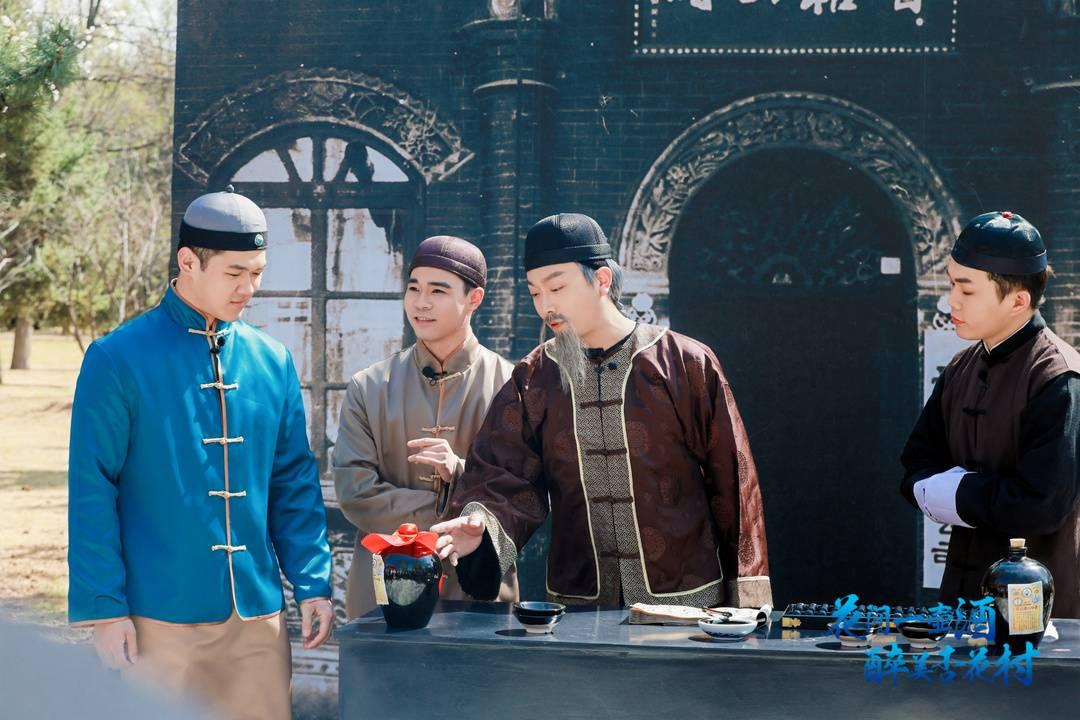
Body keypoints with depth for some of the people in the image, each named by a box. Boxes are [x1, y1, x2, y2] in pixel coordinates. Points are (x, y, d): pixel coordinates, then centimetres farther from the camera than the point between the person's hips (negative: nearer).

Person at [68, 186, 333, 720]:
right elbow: (91, 493, -7)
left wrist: (314, 584, 4)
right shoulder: (118, 360, -6)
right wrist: (104, 610, -10)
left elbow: (295, 483, 12)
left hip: (258, 616, 4)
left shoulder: (272, 362, 9)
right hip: (159, 617, -4)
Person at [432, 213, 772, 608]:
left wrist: (745, 600, -2)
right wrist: (480, 521, -24)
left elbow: (732, 482, -1)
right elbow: (503, 475, -1)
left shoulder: (686, 364, -3)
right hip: (577, 602, 2)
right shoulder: (533, 379, 6)